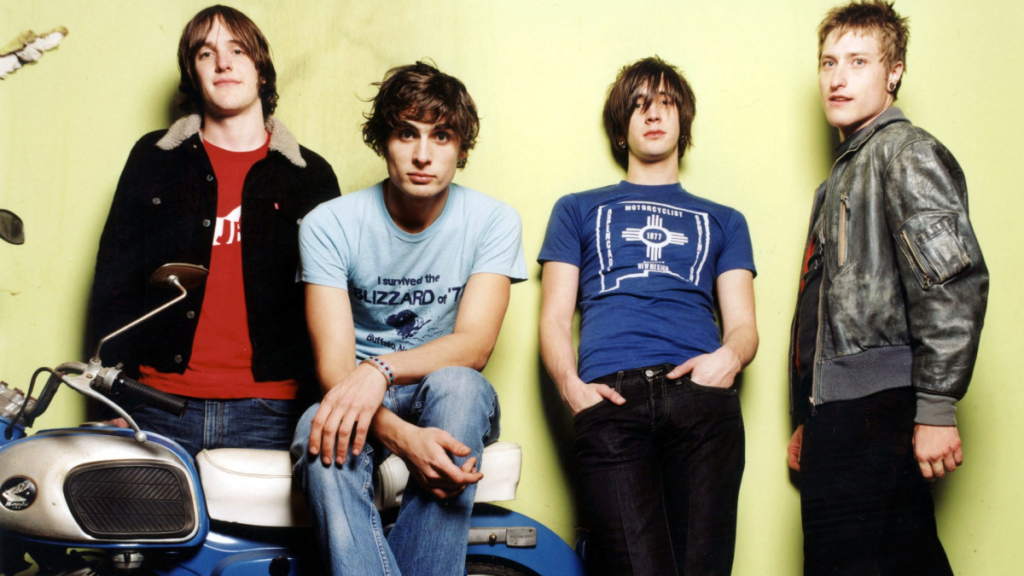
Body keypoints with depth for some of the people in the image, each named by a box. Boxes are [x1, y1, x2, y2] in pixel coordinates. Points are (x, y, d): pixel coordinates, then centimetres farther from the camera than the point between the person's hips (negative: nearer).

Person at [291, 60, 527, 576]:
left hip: (453, 397, 1)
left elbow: (474, 344, -15)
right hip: (357, 397, 0)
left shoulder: (493, 220, -5)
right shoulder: (329, 224, -8)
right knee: (322, 437, -36)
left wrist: (381, 370, -35)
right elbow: (333, 362, -16)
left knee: (455, 383, -36)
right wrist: (401, 436, -36)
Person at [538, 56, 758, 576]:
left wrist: (729, 356, -5)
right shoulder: (578, 210, 29)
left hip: (700, 394, 1)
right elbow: (554, 319, 18)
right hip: (611, 395, -1)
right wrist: (571, 386, -3)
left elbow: (743, 325, 20)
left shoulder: (723, 221, 31)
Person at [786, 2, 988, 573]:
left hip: (875, 410, -9)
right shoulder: (845, 172, 26)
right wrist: (813, 420, 24)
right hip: (839, 414, 9)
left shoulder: (906, 152, -3)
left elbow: (954, 282, -16)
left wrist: (935, 409, -20)